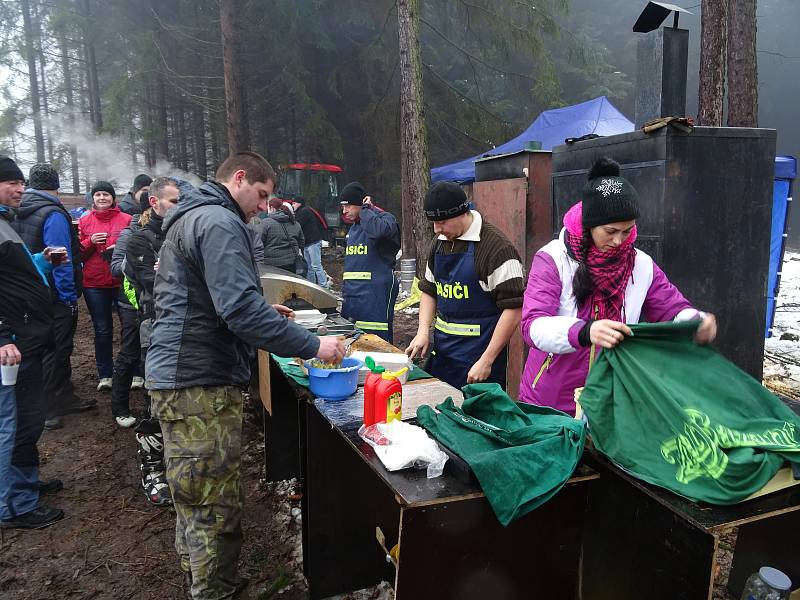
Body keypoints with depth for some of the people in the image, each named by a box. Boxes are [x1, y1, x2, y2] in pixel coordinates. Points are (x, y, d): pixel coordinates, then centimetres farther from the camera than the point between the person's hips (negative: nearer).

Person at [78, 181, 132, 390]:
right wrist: (90, 242, -10)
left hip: (121, 281, -1)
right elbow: (78, 253, 8)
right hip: (94, 284, 2)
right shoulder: (85, 221, 8)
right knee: (102, 330, 6)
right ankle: (105, 374, 17)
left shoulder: (126, 219, 2)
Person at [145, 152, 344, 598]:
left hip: (182, 377, 11)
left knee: (196, 498, 23)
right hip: (202, 383, -11)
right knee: (217, 508, -1)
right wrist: (313, 346, -23)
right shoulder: (220, 222, -15)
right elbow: (239, 307, -27)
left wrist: (263, 312, 20)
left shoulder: (192, 216, 19)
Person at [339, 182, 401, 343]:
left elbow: (377, 230, -31)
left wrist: (365, 209, -13)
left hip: (375, 297, -8)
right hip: (351, 297, 8)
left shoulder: (385, 219, -5)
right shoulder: (353, 228, 21)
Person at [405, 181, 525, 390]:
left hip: (477, 359, -6)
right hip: (441, 351, 7)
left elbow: (513, 309, -18)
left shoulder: (497, 248, -16)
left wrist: (487, 361, -19)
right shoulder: (439, 243, 7)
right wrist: (423, 331, 1)